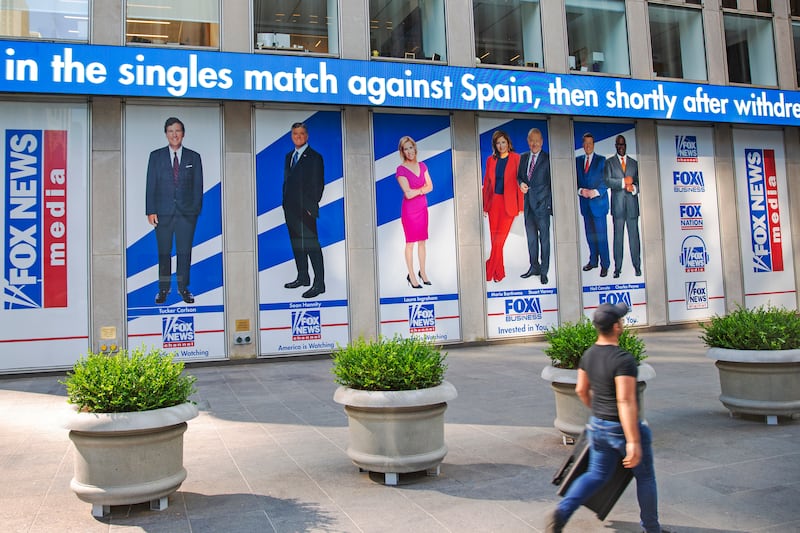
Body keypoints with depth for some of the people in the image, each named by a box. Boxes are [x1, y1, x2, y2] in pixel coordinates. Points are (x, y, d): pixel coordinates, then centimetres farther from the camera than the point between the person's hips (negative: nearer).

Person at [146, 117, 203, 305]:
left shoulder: (194, 157, 7)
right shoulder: (156, 156, 7)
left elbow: (198, 186, 6)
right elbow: (151, 185, 4)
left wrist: (196, 210, -2)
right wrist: (151, 211, -4)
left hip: (186, 212, 0)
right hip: (163, 212, 0)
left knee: (184, 252, 2)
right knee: (164, 252, 5)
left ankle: (183, 288, 14)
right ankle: (163, 289, 15)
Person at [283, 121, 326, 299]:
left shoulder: (314, 157, -4)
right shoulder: (289, 156, 18)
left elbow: (318, 184, -8)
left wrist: (311, 207, -13)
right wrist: (286, 203, 11)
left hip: (305, 210, -8)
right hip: (290, 209, 8)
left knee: (312, 245, -9)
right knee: (296, 244, 12)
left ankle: (319, 283, -8)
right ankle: (302, 277, 23)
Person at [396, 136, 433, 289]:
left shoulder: (422, 166, 5)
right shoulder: (401, 169, -12)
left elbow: (430, 186, 3)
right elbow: (408, 194, -19)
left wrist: (416, 190, -12)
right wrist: (422, 189, -6)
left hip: (422, 208, 5)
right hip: (409, 209, -5)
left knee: (422, 241, 10)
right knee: (410, 243, 2)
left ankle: (422, 272, 22)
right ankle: (411, 275, 10)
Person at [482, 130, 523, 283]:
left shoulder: (516, 158, -2)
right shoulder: (491, 160, 9)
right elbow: (486, 183, 12)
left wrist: (520, 206, -6)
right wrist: (484, 205, 9)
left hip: (509, 203, -4)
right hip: (493, 202, 4)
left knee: (499, 239, -7)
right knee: (494, 240, 5)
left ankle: (489, 272, 0)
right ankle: (499, 273, 16)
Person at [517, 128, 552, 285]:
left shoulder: (547, 158, -5)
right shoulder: (524, 157, 10)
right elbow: (519, 176, 20)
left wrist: (550, 204, -8)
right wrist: (521, 183, -4)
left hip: (542, 204, -5)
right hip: (528, 203, 5)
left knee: (544, 238, 0)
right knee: (531, 238, 13)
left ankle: (544, 271, 7)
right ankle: (534, 267, 24)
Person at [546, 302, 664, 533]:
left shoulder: (589, 354, 1)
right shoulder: (623, 359, -24)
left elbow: (581, 389, 11)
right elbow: (626, 402, -28)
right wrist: (633, 442, -27)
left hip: (598, 425, 7)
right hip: (623, 428, -7)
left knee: (596, 475, 16)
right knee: (645, 477, 16)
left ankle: (562, 512, -1)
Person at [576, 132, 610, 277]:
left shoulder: (601, 160, 1)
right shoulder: (578, 160, 11)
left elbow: (606, 181, -3)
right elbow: (575, 181, 9)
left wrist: (595, 192, -17)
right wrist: (581, 191, -10)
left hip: (598, 202, -4)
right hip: (585, 203, 4)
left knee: (601, 235, -4)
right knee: (590, 234, 10)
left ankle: (605, 264, 2)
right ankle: (593, 261, 22)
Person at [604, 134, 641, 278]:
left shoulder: (634, 163, 17)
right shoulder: (609, 162, 10)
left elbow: (639, 182, 14)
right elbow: (607, 181, -3)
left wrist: (634, 188, -6)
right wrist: (624, 182, -11)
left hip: (632, 203, 2)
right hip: (617, 204, -2)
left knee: (634, 235, 0)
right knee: (618, 236, -3)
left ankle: (637, 267, 6)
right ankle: (617, 268, 0)